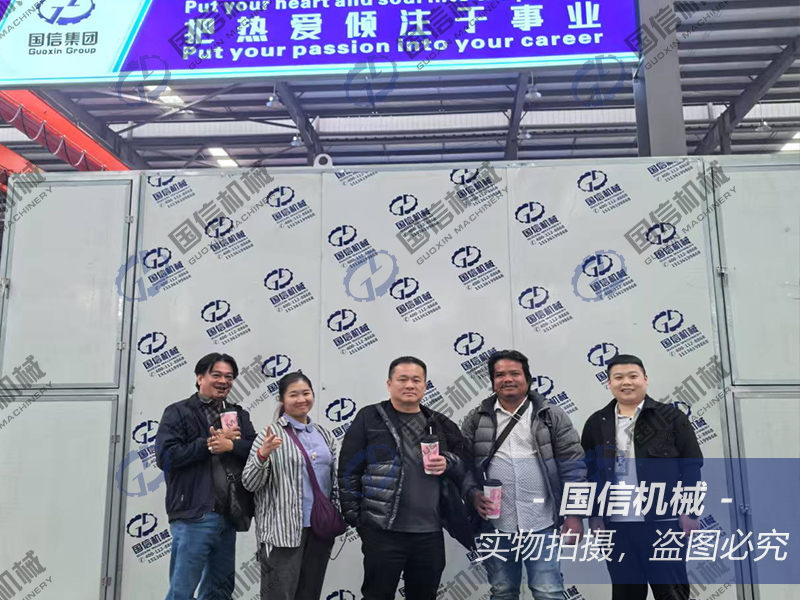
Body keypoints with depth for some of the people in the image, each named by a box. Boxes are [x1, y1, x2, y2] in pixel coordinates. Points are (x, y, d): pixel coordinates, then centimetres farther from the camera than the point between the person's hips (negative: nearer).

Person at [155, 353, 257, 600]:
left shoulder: (239, 415, 16)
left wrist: (230, 445, -15)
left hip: (228, 516, 6)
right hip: (194, 516, -6)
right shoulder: (178, 412, 0)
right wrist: (210, 443, -13)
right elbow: (165, 456, -13)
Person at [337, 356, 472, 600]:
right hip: (383, 530, -4)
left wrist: (448, 463, -7)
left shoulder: (440, 424, 10)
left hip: (430, 532, 4)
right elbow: (349, 471, -2)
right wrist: (354, 516, -6)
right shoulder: (369, 418, -1)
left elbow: (466, 464, 14)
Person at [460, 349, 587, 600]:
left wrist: (574, 514, -7)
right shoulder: (476, 420, 5)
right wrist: (473, 493, -12)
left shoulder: (553, 417, 0)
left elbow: (573, 468, -2)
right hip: (495, 524, 2)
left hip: (542, 523, -2)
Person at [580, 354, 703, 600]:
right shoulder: (596, 424, 7)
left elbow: (691, 464, -1)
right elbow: (588, 472, 9)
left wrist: (689, 510, -6)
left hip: (663, 521, -2)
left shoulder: (670, 416, 0)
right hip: (616, 524, 3)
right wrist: (594, 515, 3)